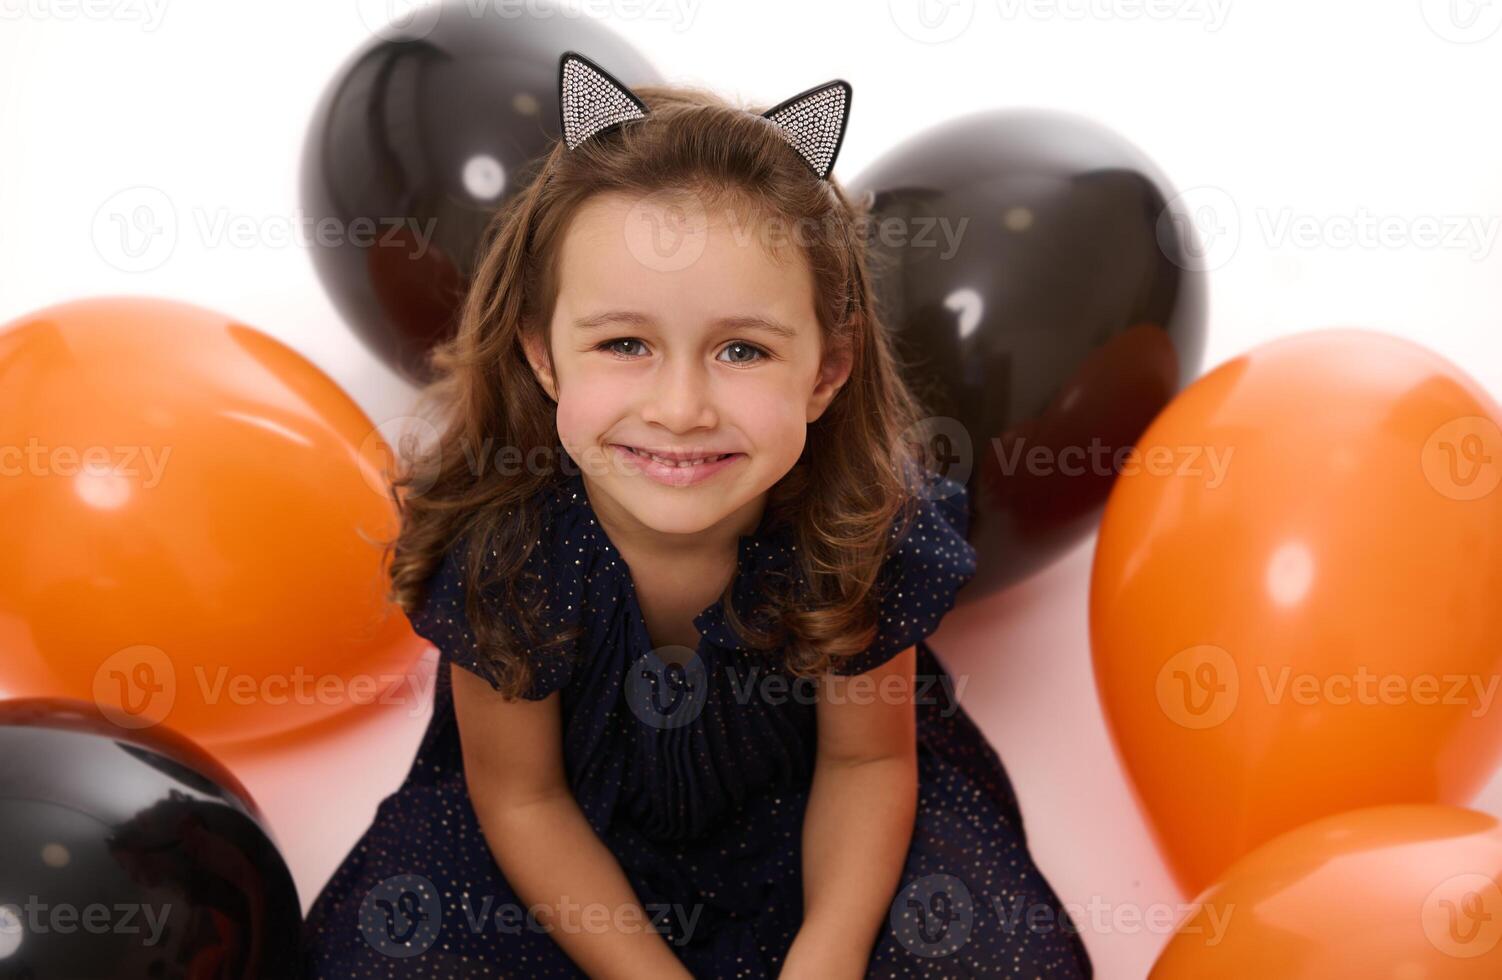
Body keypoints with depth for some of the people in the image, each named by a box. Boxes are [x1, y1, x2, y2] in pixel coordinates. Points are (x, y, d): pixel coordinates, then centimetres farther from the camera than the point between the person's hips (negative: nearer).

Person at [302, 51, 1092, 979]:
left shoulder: (869, 529, -29)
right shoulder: (496, 547, -30)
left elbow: (864, 758, -12)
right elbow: (520, 796, -14)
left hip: (791, 796, 0)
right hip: (583, 811, 0)